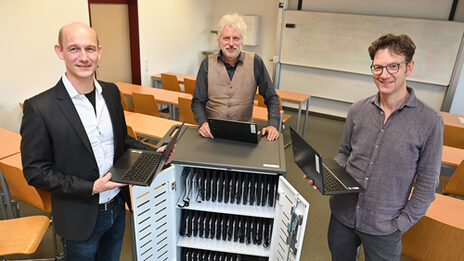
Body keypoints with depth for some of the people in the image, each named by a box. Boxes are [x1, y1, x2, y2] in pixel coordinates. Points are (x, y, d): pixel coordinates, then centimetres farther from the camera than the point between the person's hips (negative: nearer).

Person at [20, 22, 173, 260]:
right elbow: (35, 171, -15)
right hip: (80, 220, -5)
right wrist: (91, 187, -22)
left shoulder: (111, 92, -2)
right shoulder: (39, 108, -20)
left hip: (118, 208, 5)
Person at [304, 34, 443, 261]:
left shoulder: (430, 121, -13)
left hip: (383, 228, -3)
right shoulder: (358, 110, -3)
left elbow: (427, 182, -6)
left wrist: (402, 223, -8)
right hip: (342, 215, 3)